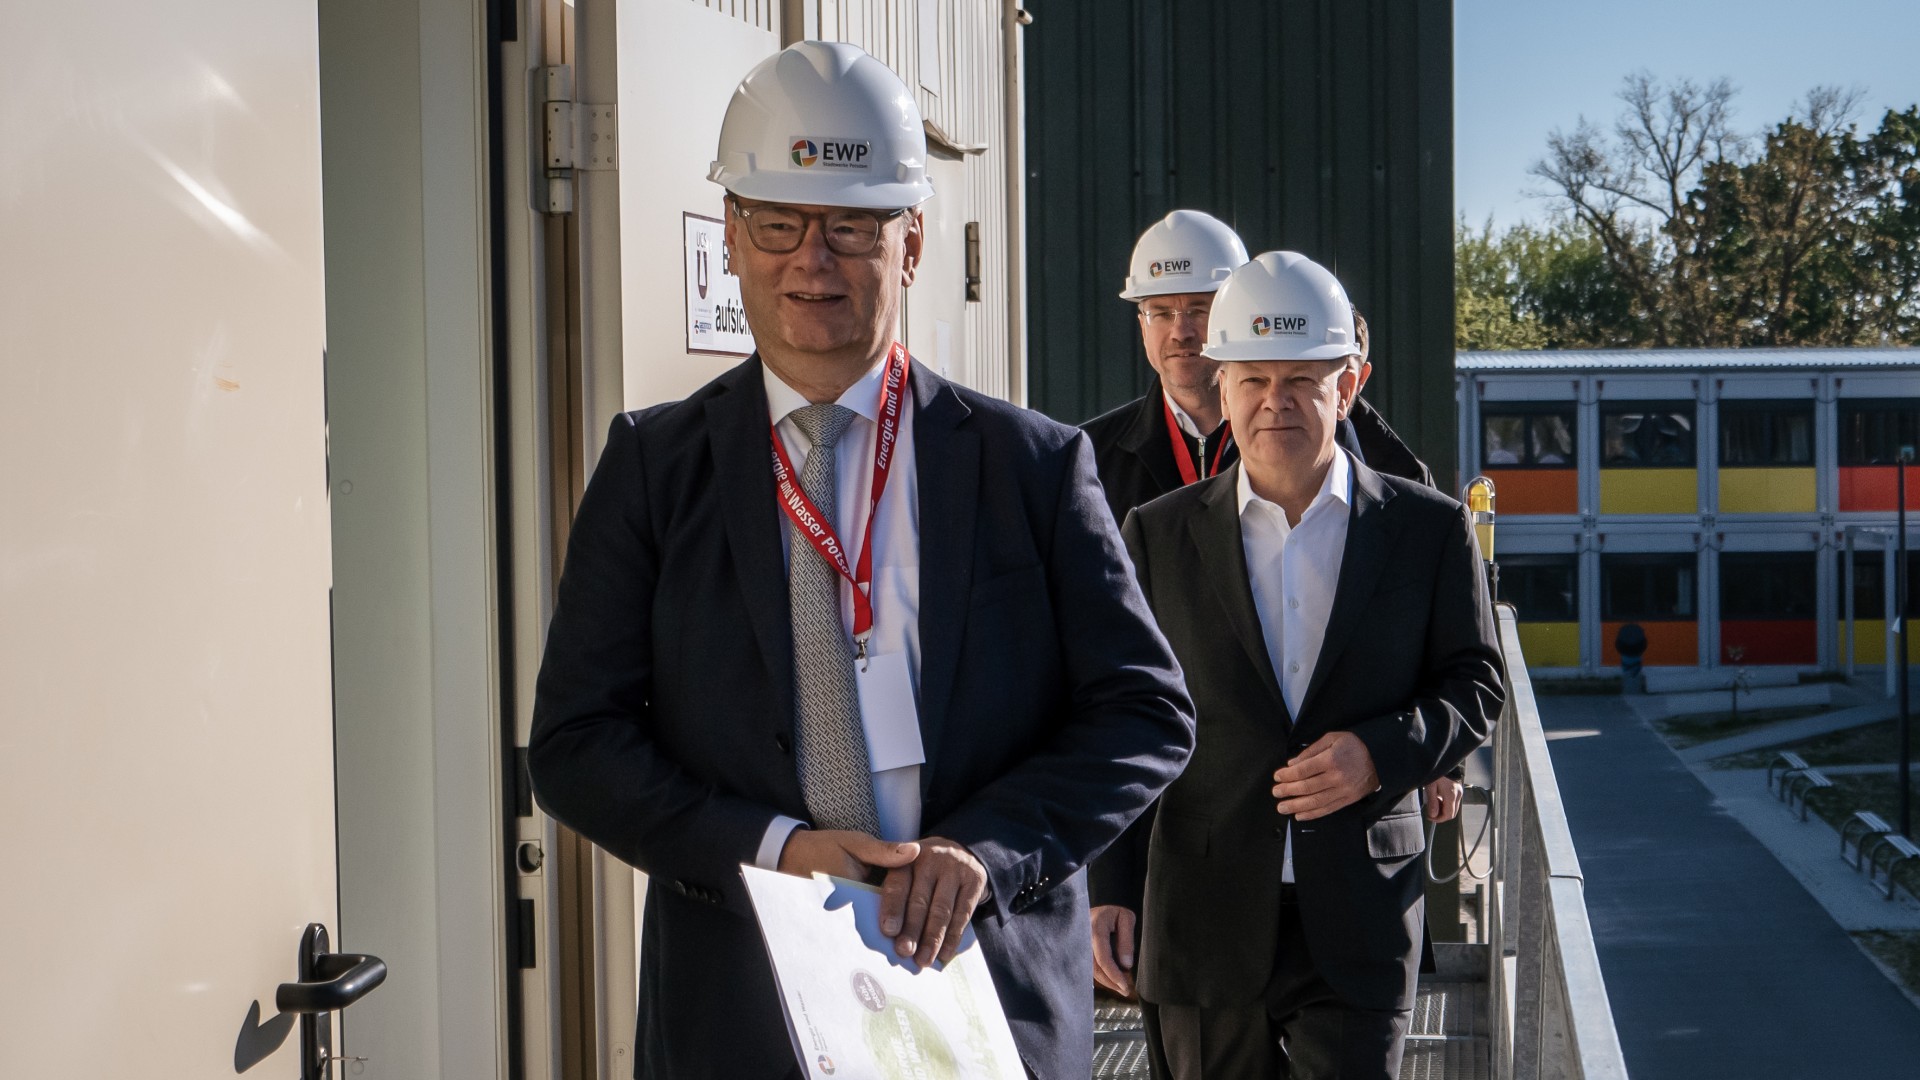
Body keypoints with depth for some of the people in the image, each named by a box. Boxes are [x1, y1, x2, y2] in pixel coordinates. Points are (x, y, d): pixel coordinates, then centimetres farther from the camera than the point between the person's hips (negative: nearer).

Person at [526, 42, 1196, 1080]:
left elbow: (1145, 712, -1)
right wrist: (769, 846, -16)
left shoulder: (1033, 464, 1)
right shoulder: (653, 465, 3)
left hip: (991, 996, 0)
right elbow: (575, 740, -1)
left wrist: (987, 847, -17)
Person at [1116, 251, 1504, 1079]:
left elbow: (1475, 685, 6)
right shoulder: (1158, 535, 5)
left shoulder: (1429, 529, 4)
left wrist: (1383, 752, -13)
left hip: (1361, 924, -1)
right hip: (1206, 925, 1)